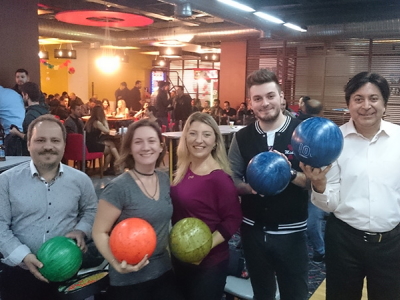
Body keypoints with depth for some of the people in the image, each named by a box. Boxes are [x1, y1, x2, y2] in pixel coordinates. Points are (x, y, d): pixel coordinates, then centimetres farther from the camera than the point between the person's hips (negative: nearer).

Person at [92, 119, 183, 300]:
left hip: (164, 271, 5)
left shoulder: (165, 180, 1)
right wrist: (117, 264, -27)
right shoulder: (118, 188, -17)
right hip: (129, 280, -5)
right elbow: (99, 232, -13)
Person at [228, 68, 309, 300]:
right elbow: (232, 180, 1)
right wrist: (249, 187, -19)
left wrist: (291, 173, -27)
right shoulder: (242, 137, -2)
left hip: (291, 231, -2)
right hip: (253, 230, 3)